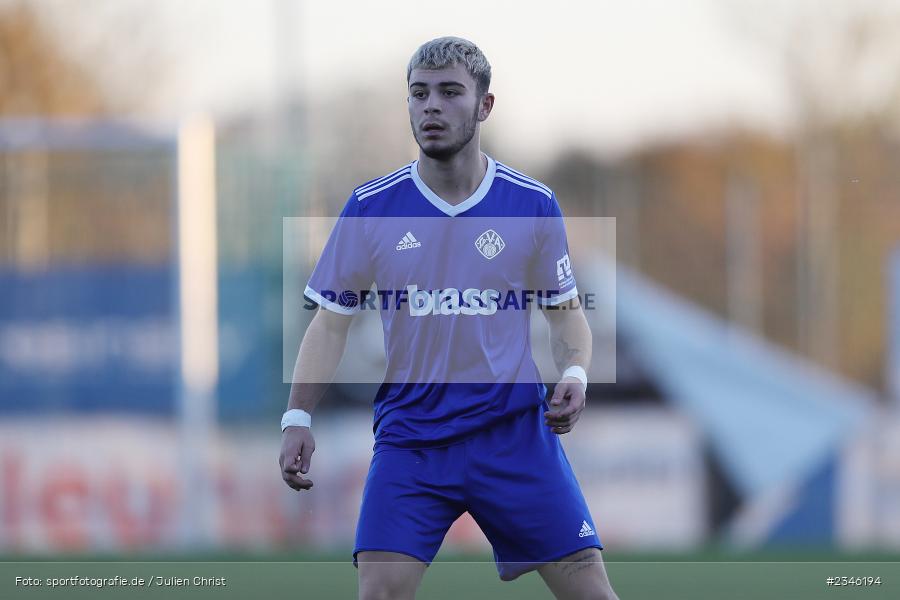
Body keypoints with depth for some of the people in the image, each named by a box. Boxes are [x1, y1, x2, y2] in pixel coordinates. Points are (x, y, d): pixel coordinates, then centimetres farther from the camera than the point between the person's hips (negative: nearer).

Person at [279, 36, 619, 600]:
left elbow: (566, 310, 12)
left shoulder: (534, 204, 0)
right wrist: (299, 417, -3)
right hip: (409, 439, 0)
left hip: (515, 432, 0)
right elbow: (331, 322, 7)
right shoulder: (370, 208, 0)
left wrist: (574, 374, -7)